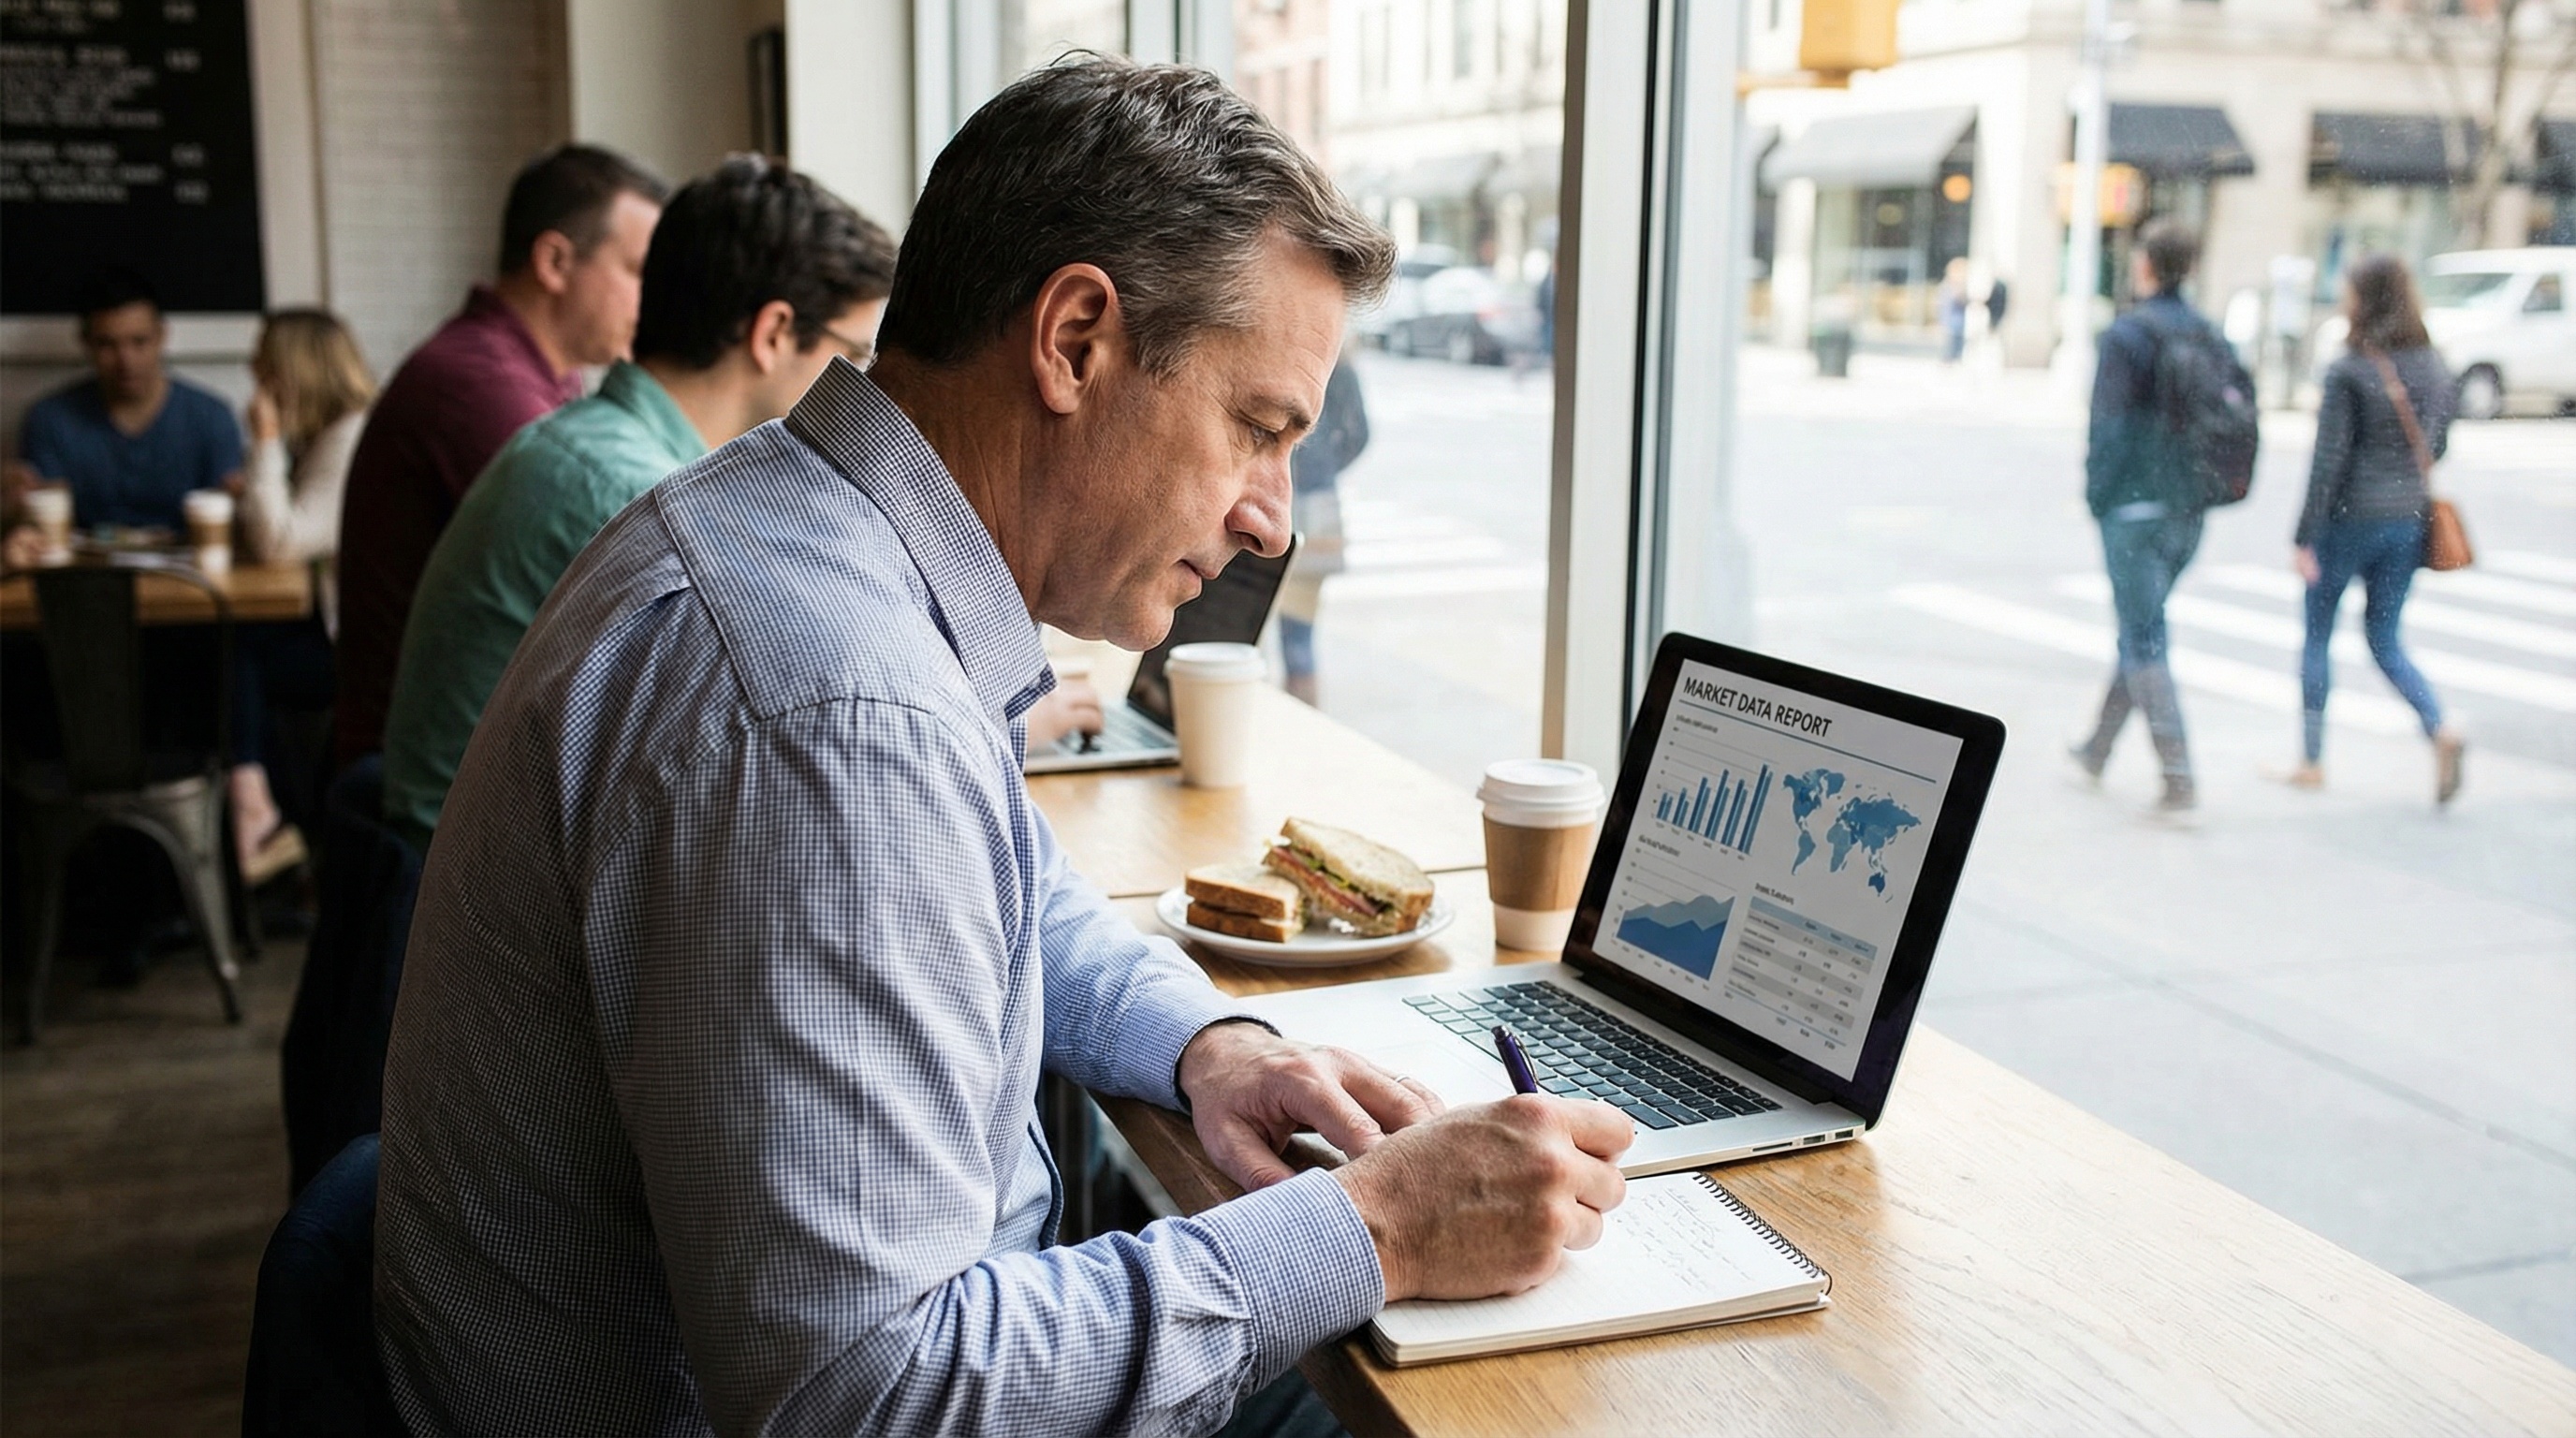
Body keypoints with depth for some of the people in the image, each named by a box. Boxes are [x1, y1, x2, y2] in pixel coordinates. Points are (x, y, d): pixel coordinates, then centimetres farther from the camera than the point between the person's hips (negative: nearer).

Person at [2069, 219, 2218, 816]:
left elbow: (2109, 426, -15)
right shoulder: (2208, 334, 7)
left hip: (2135, 504, -7)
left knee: (2144, 638, -4)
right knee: (2140, 626, 20)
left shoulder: (2125, 335, -12)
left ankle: (2179, 780, -9)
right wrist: (2201, 486, 16)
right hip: (2188, 509, 7)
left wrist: (2096, 497, -4)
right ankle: (2097, 749, 35)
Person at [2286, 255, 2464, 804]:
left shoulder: (2348, 373, -14)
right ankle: (2440, 730, -7)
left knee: (2316, 637, 10)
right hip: (2408, 519, 5)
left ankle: (2312, 761, 14)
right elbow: (2435, 446, 13)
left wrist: (2304, 538, -12)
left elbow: (2329, 461, -16)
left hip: (2351, 518, -5)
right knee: (2386, 641, 15)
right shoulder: (2434, 367, 4)